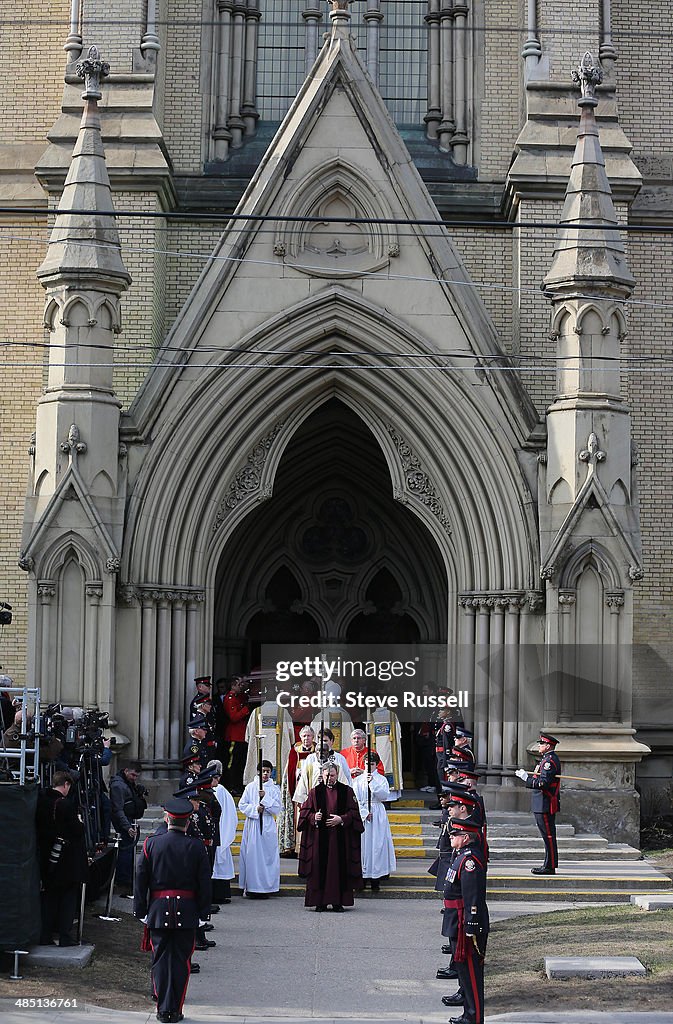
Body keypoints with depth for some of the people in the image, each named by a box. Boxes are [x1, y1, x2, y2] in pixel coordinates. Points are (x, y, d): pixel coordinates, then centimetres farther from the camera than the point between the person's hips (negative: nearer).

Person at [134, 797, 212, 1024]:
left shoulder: (151, 843, -3)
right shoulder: (196, 847, -5)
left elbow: (141, 879, 1)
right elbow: (204, 884, -1)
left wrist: (140, 910, 8)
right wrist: (203, 911, 9)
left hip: (158, 910, 1)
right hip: (187, 913, -1)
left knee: (161, 960, 8)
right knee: (181, 960, 6)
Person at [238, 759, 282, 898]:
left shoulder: (274, 789, 5)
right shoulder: (250, 787, 7)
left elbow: (277, 809, -2)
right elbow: (242, 805, 4)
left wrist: (265, 798, -13)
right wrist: (255, 809, -10)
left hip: (268, 826, 0)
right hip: (252, 824, 0)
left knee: (267, 854, -4)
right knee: (252, 854, -2)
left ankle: (265, 886, 0)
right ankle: (251, 887, 3)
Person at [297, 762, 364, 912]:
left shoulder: (346, 791, 8)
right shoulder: (315, 792, 9)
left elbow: (353, 812, 3)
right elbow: (305, 812, 6)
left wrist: (341, 819, -13)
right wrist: (313, 817, -14)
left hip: (340, 837, 0)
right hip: (320, 837, 0)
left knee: (339, 868, -2)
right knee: (320, 868, -3)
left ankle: (338, 902, 3)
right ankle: (320, 901, 2)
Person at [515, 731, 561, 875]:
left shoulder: (550, 761, -16)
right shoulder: (548, 759, 18)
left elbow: (543, 783, -24)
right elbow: (540, 778, 18)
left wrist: (526, 778, -21)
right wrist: (526, 775, 6)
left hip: (545, 806, -11)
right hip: (544, 805, 11)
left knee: (548, 836, -7)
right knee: (548, 836, 13)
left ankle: (550, 867, -4)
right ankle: (549, 865, 17)